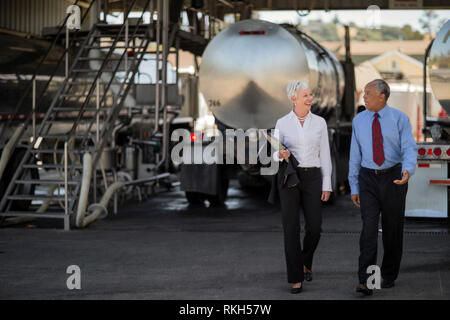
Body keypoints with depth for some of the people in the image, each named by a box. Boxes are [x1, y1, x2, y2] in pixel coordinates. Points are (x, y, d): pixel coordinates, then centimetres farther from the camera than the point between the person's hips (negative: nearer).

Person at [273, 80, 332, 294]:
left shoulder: (319, 122, 5)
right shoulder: (282, 123, 2)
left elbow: (324, 155, 5)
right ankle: (296, 278, 1)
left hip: (312, 178, 1)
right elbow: (275, 154, 5)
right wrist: (281, 154, -19)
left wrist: (327, 185, -1)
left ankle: (306, 260, 28)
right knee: (291, 229, -7)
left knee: (314, 227, -4)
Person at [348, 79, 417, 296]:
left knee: (393, 229, 8)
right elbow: (355, 155, 8)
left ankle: (389, 276, 24)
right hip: (368, 180, 1)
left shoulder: (400, 119, -4)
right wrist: (354, 187, 5)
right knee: (369, 227, -11)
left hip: (394, 179, -1)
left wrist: (408, 171, -31)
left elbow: (410, 149, -10)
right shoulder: (359, 121, 5)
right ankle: (365, 280, -15)